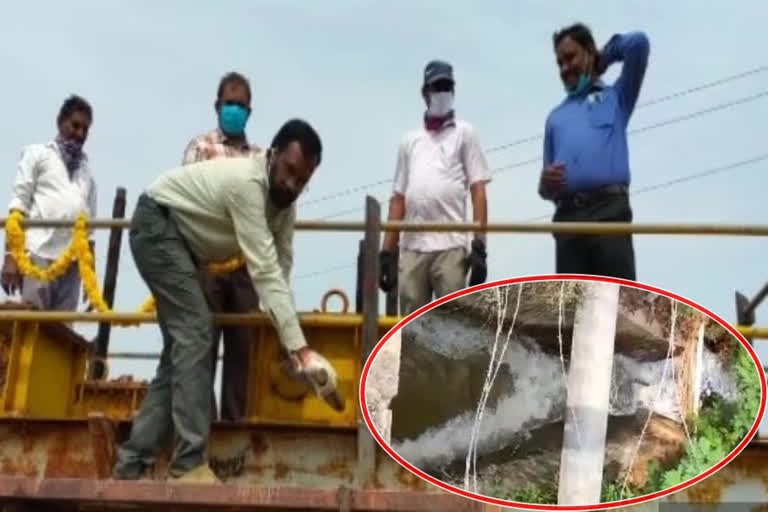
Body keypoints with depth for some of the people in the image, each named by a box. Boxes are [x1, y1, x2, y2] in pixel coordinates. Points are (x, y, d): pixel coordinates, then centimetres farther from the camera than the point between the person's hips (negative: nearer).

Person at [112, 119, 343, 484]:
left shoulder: (284, 202, -3)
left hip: (184, 241, 10)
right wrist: (299, 347, -40)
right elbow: (265, 272, -37)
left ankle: (132, 461, 9)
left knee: (184, 343, 6)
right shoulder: (247, 183, -32)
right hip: (157, 225, -10)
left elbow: (281, 269, -6)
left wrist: (288, 345, -14)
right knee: (195, 331, -21)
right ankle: (189, 465, -21)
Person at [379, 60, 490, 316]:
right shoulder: (410, 140, 19)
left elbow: (478, 191, 3)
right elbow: (398, 199, 17)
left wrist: (479, 245, -9)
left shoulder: (465, 133, 11)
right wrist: (387, 252, 9)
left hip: (451, 247, -3)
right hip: (412, 249, 3)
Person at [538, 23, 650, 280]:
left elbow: (639, 42, 7)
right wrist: (545, 182, 3)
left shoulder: (616, 96, 23)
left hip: (609, 211, -3)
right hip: (568, 217, 4)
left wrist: (605, 57, 25)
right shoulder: (555, 117, 32)